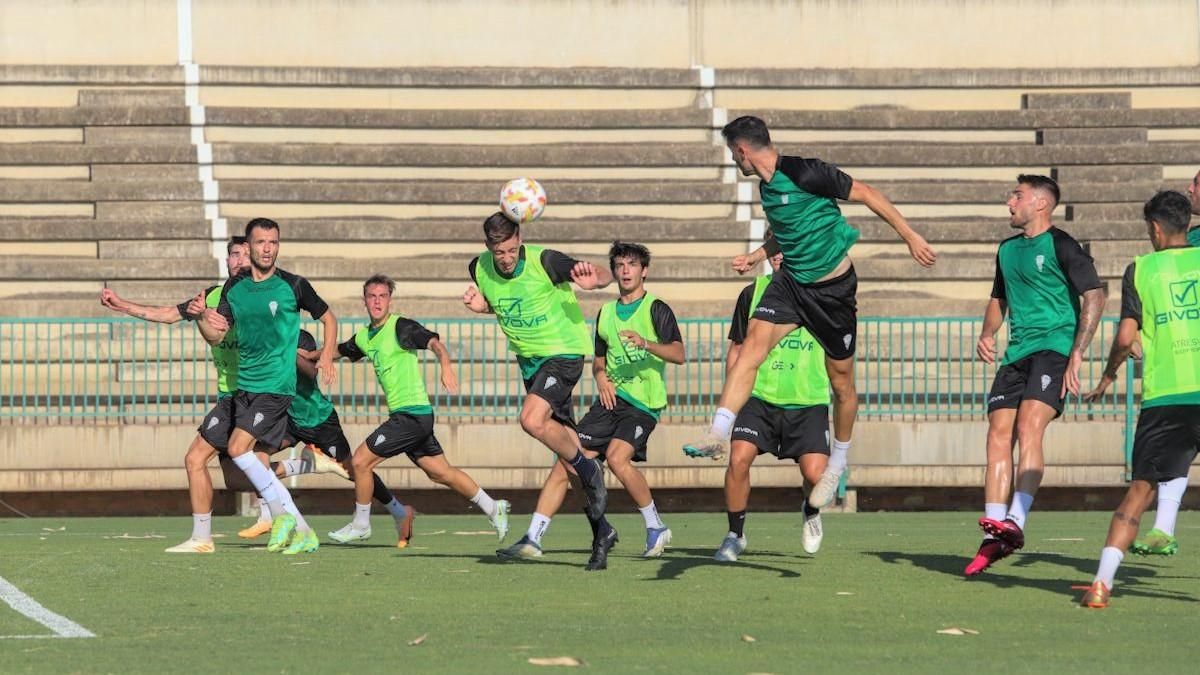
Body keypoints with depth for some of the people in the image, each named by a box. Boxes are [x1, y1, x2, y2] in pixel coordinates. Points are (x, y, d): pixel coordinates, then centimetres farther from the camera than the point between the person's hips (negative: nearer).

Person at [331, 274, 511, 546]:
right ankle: (492, 508, 24)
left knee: (361, 460, -6)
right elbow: (336, 351, 29)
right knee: (440, 472, 13)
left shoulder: (401, 327, -10)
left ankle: (361, 524, 10)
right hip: (403, 415, 8)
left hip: (412, 414, -8)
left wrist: (446, 365, -44)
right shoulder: (363, 337, 14)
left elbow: (434, 342, -24)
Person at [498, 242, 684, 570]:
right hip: (612, 397, 6)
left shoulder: (656, 309, -1)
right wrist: (601, 377, 5)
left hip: (643, 404, -6)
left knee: (617, 457, -28)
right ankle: (533, 539, -6)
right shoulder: (605, 313, 17)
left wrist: (645, 343, -30)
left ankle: (656, 528, -9)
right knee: (567, 462, -6)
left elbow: (678, 354, -13)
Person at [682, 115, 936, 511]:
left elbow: (865, 194, -13)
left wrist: (910, 236, -11)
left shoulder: (804, 173, -19)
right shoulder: (766, 187, 7)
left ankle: (837, 466, 24)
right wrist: (756, 257, 25)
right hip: (792, 283, 6)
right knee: (753, 341, -18)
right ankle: (718, 434, -27)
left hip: (834, 287, -6)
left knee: (841, 381, 6)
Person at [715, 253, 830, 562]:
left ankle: (811, 511, 23)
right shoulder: (753, 293, 6)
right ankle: (735, 534, 3)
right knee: (738, 458, -18)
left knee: (814, 473, -14)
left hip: (808, 401, -1)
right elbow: (737, 348, 14)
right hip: (760, 397, 1)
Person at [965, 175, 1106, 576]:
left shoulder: (1060, 246, -5)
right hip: (1016, 355, 7)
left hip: (1054, 347, -7)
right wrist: (987, 334, 10)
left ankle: (1015, 522, -31)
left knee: (1028, 430, -23)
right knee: (998, 437, -3)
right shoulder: (1007, 250, 18)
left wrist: (1077, 355, -17)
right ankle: (993, 539, -4)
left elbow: (1094, 296, -11)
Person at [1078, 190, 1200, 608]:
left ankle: (1103, 580, -5)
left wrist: (1109, 374, 18)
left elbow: (1126, 336, 1)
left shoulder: (1140, 268, 6)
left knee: (1141, 489, 5)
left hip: (1163, 397, 0)